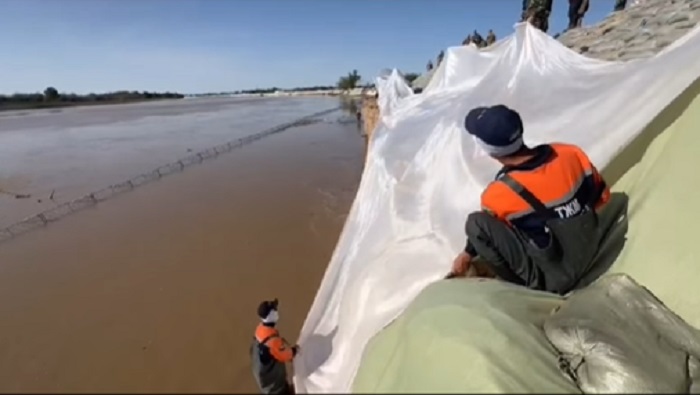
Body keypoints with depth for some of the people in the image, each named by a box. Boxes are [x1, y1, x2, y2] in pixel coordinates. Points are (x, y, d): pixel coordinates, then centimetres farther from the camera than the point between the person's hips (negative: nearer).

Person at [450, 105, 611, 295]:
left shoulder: (498, 195, -22)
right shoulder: (570, 152, -10)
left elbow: (482, 230, -2)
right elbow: (602, 197, 7)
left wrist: (467, 255, 19)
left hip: (552, 281, -6)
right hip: (591, 258, 6)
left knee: (476, 223, -17)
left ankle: (531, 282, -2)